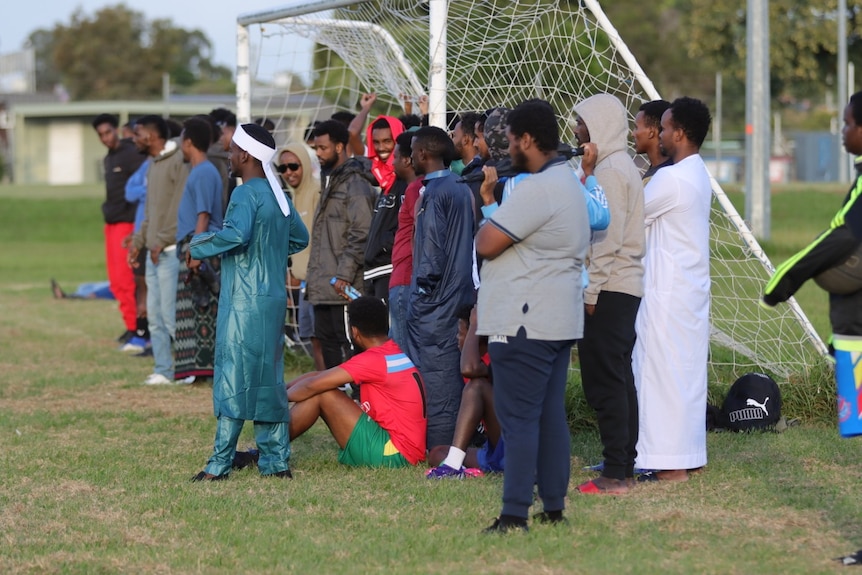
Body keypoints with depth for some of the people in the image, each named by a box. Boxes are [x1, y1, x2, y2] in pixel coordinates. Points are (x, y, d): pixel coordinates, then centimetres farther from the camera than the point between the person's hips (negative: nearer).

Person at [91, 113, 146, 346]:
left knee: (125, 277, -11)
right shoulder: (109, 158, 17)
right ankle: (131, 325, 15)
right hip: (111, 222, 9)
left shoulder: (131, 154, -11)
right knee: (116, 280, 9)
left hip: (127, 222, -9)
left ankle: (135, 326, -7)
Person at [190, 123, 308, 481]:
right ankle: (275, 461, 12)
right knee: (268, 380, 11)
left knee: (233, 379, -6)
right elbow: (300, 238, 25)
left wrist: (200, 244, -14)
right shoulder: (278, 195, 14)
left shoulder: (246, 194, -13)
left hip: (245, 301, -9)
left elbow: (236, 234, -29)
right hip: (273, 300, 9)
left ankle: (220, 463, -5)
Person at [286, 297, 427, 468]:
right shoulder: (398, 353, 12)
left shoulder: (374, 359, -16)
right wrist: (288, 387, 13)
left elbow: (312, 386, -15)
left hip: (394, 454, -9)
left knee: (320, 394, -10)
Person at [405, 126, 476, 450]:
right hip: (460, 295, 9)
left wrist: (424, 286, -9)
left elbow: (432, 246, -18)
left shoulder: (433, 192, -13)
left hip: (434, 301, -9)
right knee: (454, 372, 11)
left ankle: (440, 446, -6)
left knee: (435, 372, -6)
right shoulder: (462, 189, 13)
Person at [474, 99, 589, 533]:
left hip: (525, 323, -10)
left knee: (518, 419, -8)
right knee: (550, 414, 13)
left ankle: (515, 514, -9)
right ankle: (554, 506, 16)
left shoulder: (537, 189, -19)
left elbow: (486, 245, -18)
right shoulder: (569, 182, 15)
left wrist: (488, 207, 0)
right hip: (559, 319, 10)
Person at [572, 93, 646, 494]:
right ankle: (624, 467, 16)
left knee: (604, 381, -9)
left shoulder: (610, 171, -13)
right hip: (625, 287, 10)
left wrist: (592, 291, -18)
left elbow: (609, 237, -19)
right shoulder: (620, 166, 18)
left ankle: (615, 474, -10)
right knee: (618, 380, 12)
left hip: (608, 290, -10)